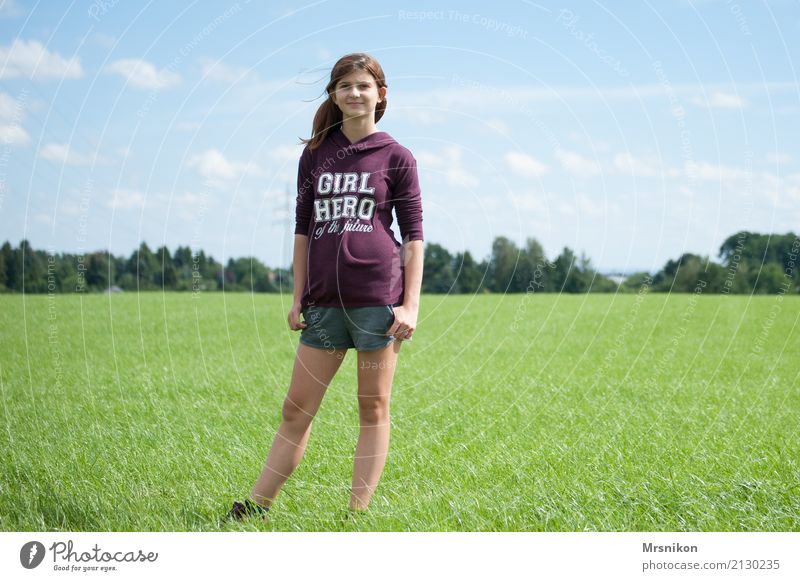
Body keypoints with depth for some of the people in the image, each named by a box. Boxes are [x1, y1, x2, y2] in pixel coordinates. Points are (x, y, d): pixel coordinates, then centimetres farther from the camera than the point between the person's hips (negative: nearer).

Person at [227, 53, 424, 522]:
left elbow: (413, 236, 1)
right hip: (325, 299, 3)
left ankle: (358, 514, 7)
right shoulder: (316, 155, 12)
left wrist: (411, 305, -6)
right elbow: (304, 229, 15)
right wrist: (298, 299, 11)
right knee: (297, 410, 6)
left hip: (378, 294, -3)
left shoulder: (396, 157, 3)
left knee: (374, 410, 2)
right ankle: (256, 507, 11)